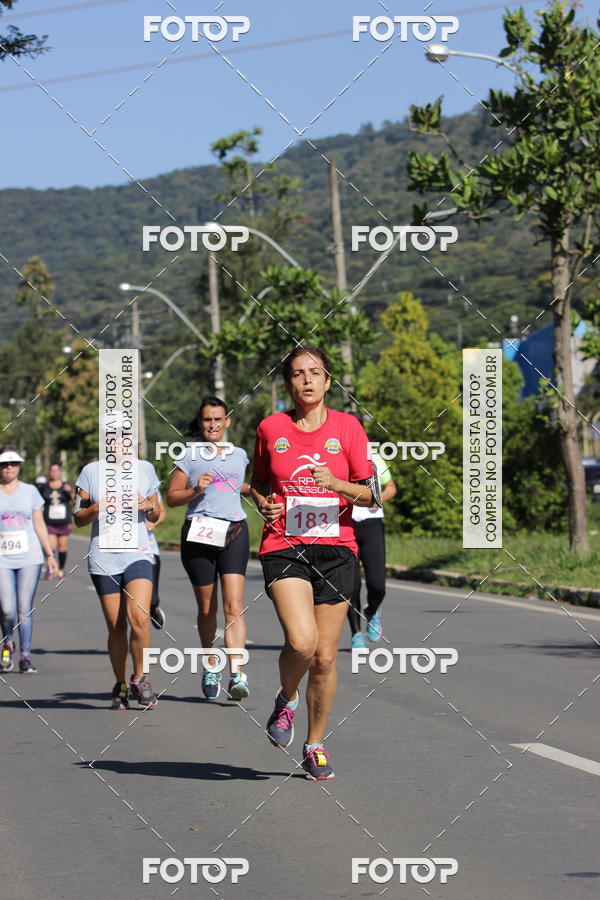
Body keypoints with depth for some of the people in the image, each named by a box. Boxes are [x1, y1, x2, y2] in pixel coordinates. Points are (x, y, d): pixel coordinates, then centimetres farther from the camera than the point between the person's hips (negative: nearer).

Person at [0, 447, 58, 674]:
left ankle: (25, 656, 5)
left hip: (29, 557, 1)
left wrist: (49, 555, 11)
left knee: (24, 609, -4)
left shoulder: (30, 491, 9)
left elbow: (39, 525, 13)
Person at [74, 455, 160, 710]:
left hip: (138, 555, 0)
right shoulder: (91, 471, 3)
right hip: (104, 558, 0)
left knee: (139, 618, -18)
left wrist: (147, 505, -5)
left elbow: (155, 516, 17)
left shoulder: (145, 469, 9)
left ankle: (139, 678, 1)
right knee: (116, 626, 1)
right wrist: (98, 508, -14)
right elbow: (78, 518, 5)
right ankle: (120, 685, 18)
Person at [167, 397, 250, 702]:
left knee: (234, 606, -14)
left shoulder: (239, 455, 16)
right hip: (199, 533, -1)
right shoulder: (189, 455, 6)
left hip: (234, 532, 1)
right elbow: (172, 497, 4)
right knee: (207, 608, 7)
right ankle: (210, 667, 27)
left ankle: (236, 673, -23)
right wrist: (196, 490, -13)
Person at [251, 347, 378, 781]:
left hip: (336, 549, 1)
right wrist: (263, 503, -4)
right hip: (284, 547, -1)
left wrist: (336, 484, -15)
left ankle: (316, 745, 20)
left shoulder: (347, 427, 2)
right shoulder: (271, 428, 4)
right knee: (301, 642, -22)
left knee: (325, 658, 2)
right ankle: (286, 698, 10)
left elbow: (371, 493, 3)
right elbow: (259, 483, 18)